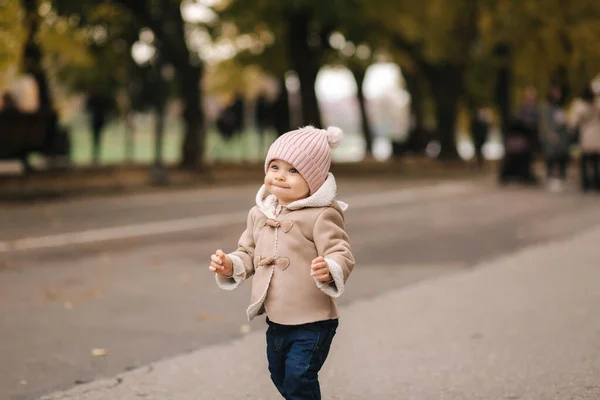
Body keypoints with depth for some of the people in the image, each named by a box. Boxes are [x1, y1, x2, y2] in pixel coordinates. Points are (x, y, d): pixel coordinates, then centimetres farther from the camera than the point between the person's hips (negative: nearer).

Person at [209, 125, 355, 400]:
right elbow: (249, 253, 16)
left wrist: (329, 270, -43)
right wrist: (231, 265, -4)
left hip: (311, 323, -8)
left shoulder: (321, 215, -16)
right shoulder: (260, 213, 6)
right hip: (276, 320, 8)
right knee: (280, 377, 22)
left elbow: (342, 255, -22)